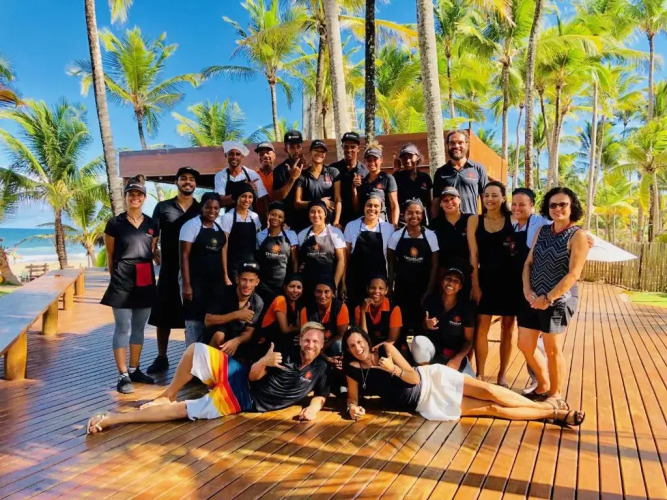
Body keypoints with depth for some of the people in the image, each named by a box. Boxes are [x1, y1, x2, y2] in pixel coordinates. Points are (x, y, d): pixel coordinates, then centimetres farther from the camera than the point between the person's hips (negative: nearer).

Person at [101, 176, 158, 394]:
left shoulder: (152, 224, 9)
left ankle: (134, 370, 23)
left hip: (145, 282, 4)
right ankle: (123, 375, 3)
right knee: (123, 329, -2)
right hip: (122, 282, -4)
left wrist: (149, 274, 12)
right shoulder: (114, 223, -2)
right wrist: (115, 277, 7)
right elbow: (110, 255, 4)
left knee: (139, 327, 12)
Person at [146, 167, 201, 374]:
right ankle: (161, 358, 19)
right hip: (169, 269, 0)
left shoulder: (202, 210, 6)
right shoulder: (163, 207, 5)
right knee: (163, 315, 6)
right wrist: (156, 256, -7)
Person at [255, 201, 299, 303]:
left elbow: (295, 260, 2)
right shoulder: (260, 235, 4)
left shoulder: (291, 235, 2)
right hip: (265, 284, 1)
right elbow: (256, 260, 12)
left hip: (285, 282, 0)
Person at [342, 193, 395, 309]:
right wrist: (344, 282, 1)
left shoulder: (389, 228, 1)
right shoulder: (351, 226, 1)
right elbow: (346, 256, 5)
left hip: (379, 279, 0)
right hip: (355, 278, 0)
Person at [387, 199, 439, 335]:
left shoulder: (430, 236, -2)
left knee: (422, 324, 4)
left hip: (423, 288, 0)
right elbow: (391, 264, 6)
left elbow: (434, 265, -1)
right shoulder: (396, 236, 0)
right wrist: (390, 287, 0)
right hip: (402, 287, 1)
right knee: (401, 324, 3)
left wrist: (429, 290, -6)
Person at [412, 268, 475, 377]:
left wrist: (457, 359, -20)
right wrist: (426, 326, -19)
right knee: (418, 340, -33)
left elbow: (468, 340, -5)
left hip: (456, 354, 1)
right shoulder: (430, 300, -8)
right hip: (432, 350, 0)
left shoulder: (466, 307, -9)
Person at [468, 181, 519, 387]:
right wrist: (475, 284, -3)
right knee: (481, 328, -2)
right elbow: (473, 255, 1)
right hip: (486, 279, 0)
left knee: (507, 328, 7)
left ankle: (502, 374, 19)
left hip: (509, 280, 0)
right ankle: (480, 374, 10)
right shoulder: (474, 221, 3)